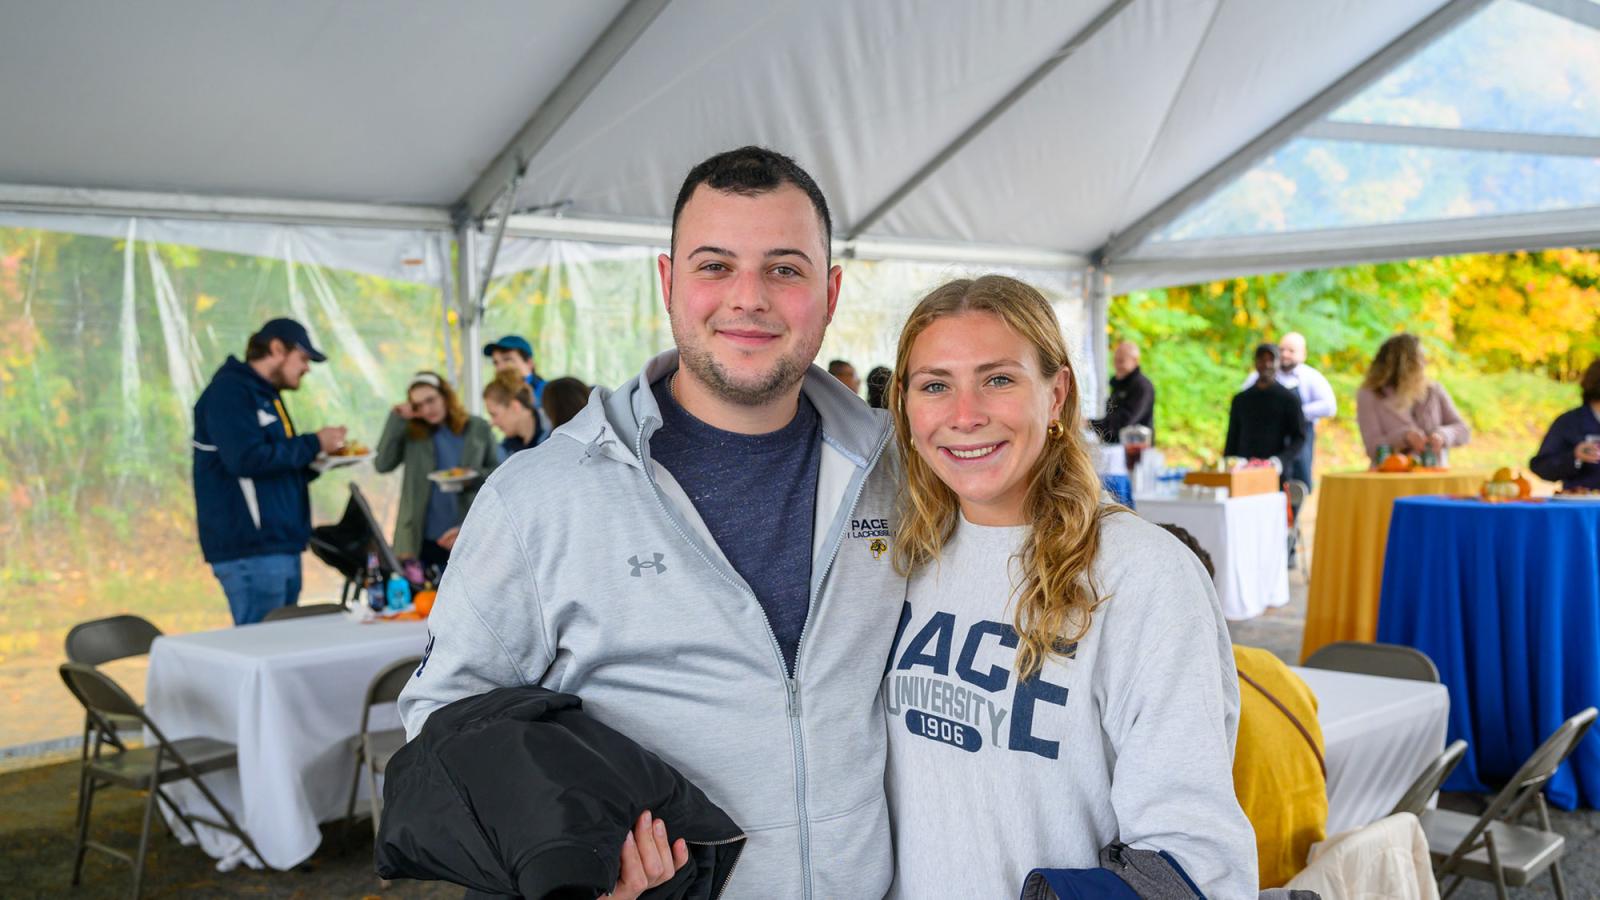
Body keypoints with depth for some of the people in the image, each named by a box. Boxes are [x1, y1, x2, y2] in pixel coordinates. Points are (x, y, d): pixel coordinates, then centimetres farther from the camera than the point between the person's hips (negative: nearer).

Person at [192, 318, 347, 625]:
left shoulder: (265, 394, 22)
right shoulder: (229, 391, -9)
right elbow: (246, 459, -22)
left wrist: (315, 459, 11)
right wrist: (313, 444, -13)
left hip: (279, 544, 10)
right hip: (251, 550, -10)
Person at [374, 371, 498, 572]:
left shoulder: (478, 429, 5)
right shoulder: (411, 433, 5)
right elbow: (382, 464, -7)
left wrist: (474, 477, -13)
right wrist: (397, 419, -7)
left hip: (469, 536, 0)